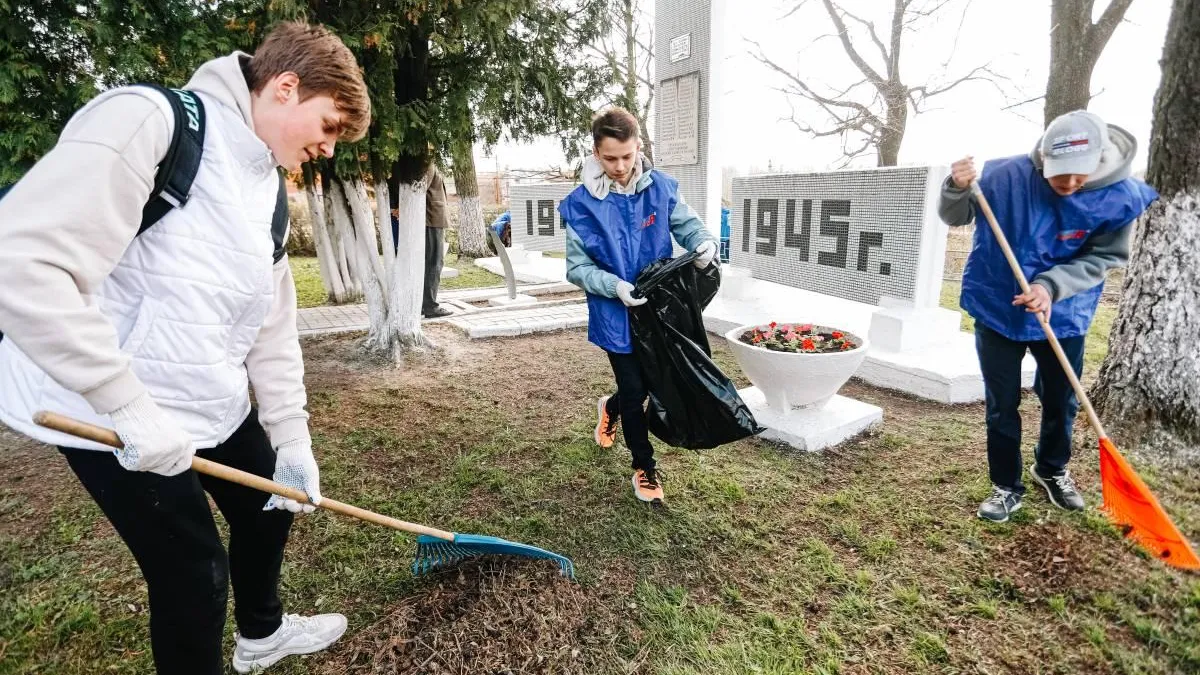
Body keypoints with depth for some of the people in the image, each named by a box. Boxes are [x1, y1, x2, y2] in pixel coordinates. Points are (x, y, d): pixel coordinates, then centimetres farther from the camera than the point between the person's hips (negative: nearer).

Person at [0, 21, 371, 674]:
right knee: (195, 567, 2)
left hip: (215, 402, 9)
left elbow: (271, 327, 8)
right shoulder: (148, 118, -18)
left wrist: (292, 440, 6)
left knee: (270, 504, 20)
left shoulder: (267, 188, 7)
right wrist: (130, 404, -27)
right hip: (104, 412, -8)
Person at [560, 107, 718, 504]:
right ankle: (645, 469, 28)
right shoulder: (580, 205, -14)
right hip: (616, 315, -3)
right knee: (635, 391, 6)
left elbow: (686, 224, 4)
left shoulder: (661, 187, -7)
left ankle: (610, 407, 53)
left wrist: (704, 243, -20)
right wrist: (614, 286, -26)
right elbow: (576, 268, -10)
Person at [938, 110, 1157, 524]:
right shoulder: (1007, 176, -20)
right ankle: (1006, 486, 24)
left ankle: (1052, 470, 45)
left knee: (1062, 402, 17)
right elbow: (955, 218, -9)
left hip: (1063, 315, 2)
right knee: (1001, 405, 7)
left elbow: (1100, 260, -11)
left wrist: (1051, 286, -29)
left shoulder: (1121, 197, -16)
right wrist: (957, 189, -31)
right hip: (996, 309, -1)